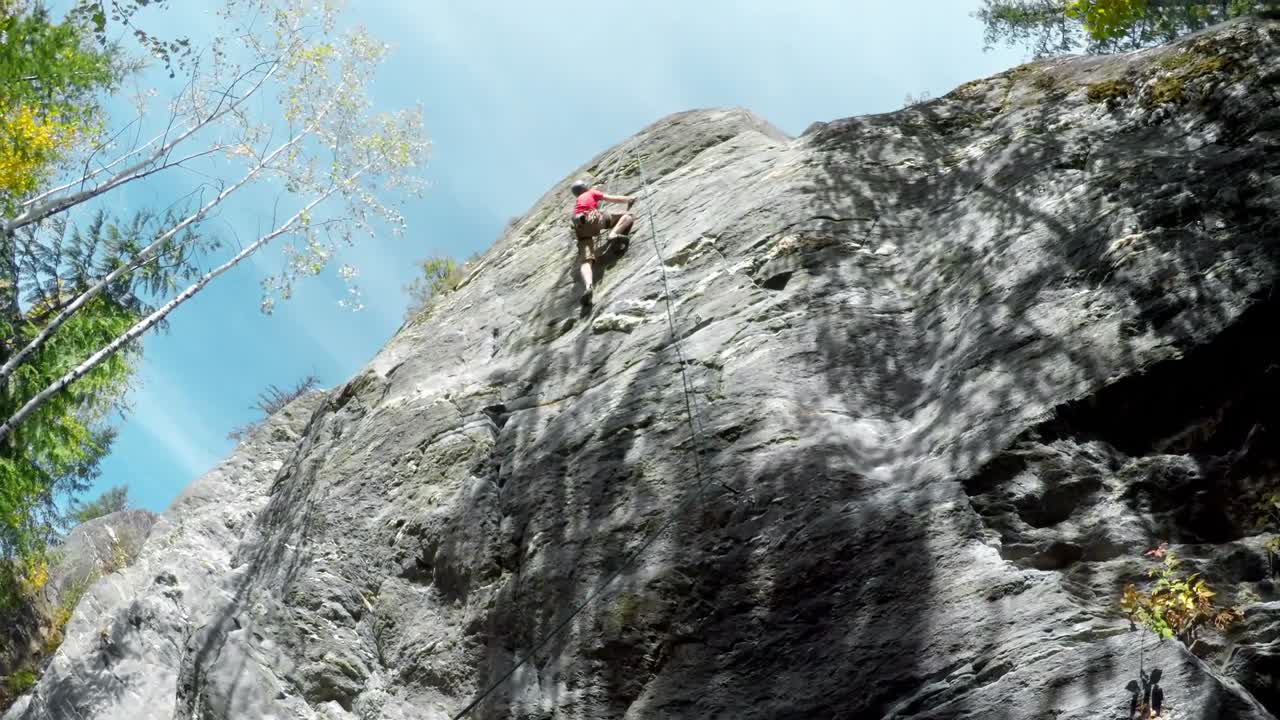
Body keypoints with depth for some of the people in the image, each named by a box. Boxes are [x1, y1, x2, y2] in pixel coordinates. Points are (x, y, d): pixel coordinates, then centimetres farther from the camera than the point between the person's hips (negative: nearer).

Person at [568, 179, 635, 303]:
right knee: (628, 216, 6)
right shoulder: (592, 193, 27)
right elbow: (613, 199, 28)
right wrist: (629, 199, 44)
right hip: (592, 218, -4)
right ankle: (614, 233, -23)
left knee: (585, 260, -16)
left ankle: (588, 285, -44)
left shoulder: (577, 201, 41)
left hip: (579, 227, 4)